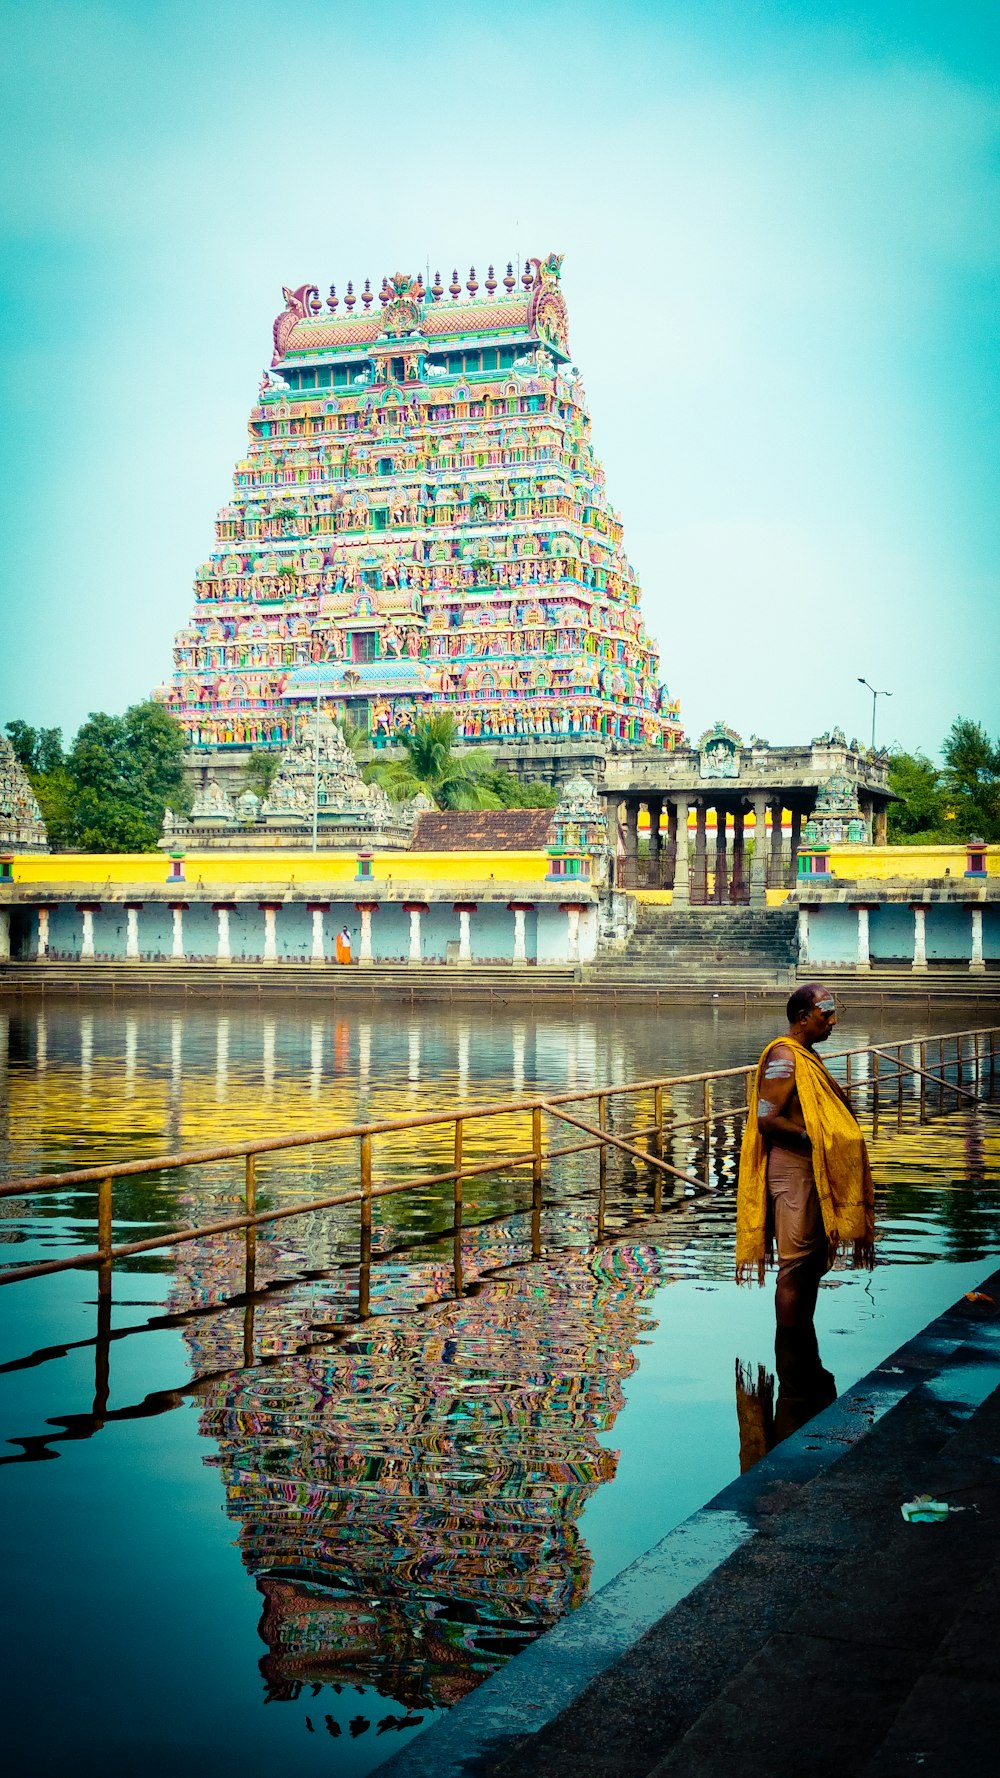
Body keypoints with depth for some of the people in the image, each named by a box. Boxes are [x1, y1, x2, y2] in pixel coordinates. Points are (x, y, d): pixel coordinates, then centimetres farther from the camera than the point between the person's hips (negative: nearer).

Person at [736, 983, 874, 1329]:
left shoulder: (806, 1054, 15)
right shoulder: (784, 1057, -15)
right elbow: (766, 1119, -22)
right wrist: (813, 1138, -20)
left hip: (813, 1171, 10)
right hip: (793, 1170, -10)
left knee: (814, 1263, 15)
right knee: (795, 1266, -6)